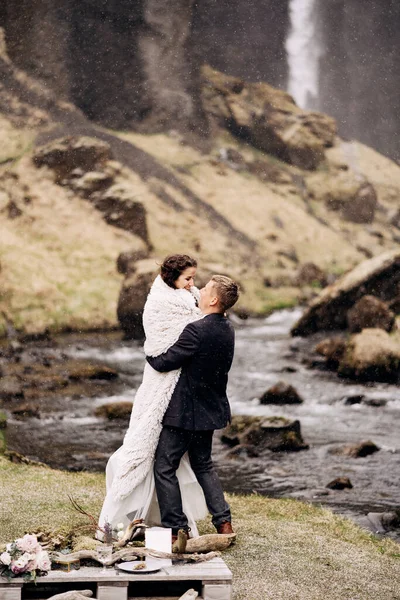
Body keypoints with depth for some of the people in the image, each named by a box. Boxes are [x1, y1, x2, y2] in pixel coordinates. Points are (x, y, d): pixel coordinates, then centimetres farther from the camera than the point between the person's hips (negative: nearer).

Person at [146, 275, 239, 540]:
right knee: (203, 465, 23)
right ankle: (224, 521, 20)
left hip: (185, 412, -8)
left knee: (165, 467, 4)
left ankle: (176, 530, 5)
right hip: (211, 409, 8)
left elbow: (163, 363, -21)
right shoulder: (227, 329, 2)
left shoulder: (197, 331, -25)